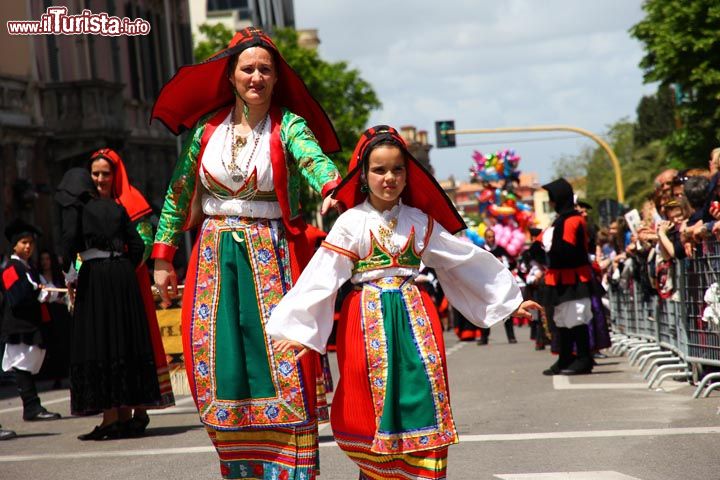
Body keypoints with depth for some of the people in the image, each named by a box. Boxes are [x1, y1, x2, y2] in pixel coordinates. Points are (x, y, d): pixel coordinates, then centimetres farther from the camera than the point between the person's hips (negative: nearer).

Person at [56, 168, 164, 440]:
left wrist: (70, 274, -5)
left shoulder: (74, 207, 3)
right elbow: (137, 245, 11)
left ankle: (110, 417, -8)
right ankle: (125, 417, 8)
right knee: (126, 340, 7)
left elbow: (70, 237, -14)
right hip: (124, 274, 5)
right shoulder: (115, 208, 17)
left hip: (95, 275, -5)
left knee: (97, 344, -3)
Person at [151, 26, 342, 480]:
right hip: (215, 255, 3)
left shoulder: (288, 125, -4)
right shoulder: (207, 128, 6)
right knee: (220, 362, 2)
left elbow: (314, 158, -25)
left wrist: (331, 187, -47)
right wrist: (164, 256, 9)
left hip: (271, 255, -3)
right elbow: (179, 191, 12)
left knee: (281, 361, -8)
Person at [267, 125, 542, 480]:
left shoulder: (421, 222, 9)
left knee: (422, 398, -5)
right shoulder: (351, 223, -1)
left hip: (414, 314, 3)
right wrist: (298, 330, -17)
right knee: (375, 400, -4)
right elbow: (322, 276, -8)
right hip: (369, 318, -3)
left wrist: (509, 298, 18)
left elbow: (466, 259, 15)